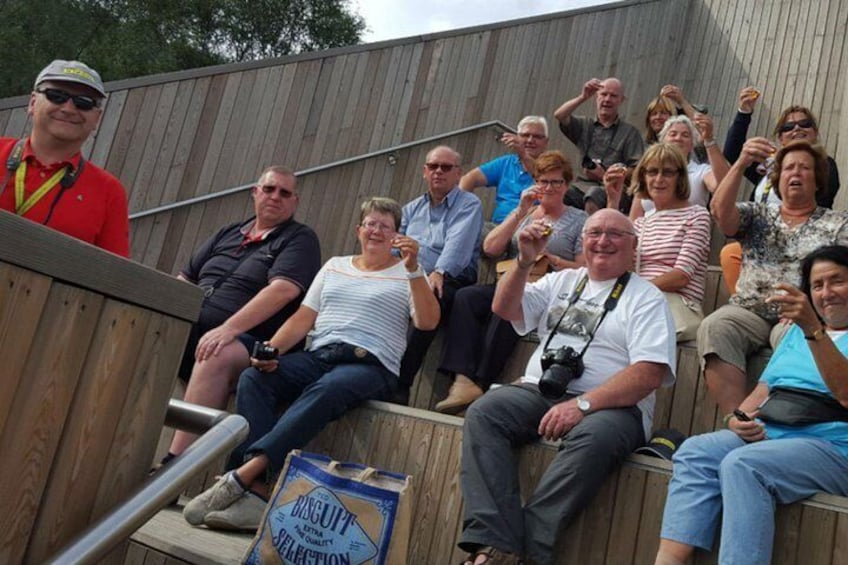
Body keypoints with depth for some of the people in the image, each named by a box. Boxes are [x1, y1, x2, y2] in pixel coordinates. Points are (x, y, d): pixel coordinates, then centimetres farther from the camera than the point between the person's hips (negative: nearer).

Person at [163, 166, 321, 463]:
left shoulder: (300, 239, 3)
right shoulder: (228, 233, 22)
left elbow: (283, 290, -15)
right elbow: (185, 280, 25)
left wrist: (229, 329, -25)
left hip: (247, 342, -6)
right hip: (189, 329, 7)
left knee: (216, 356, -37)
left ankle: (174, 463, -38)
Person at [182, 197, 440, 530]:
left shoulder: (406, 274, 14)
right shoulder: (335, 266, 25)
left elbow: (428, 322, -2)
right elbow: (302, 319, 18)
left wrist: (414, 269, -12)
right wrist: (272, 348, 0)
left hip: (369, 364, -4)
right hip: (318, 356, 4)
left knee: (324, 390, -38)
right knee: (253, 378, -24)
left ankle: (242, 476, -42)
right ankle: (255, 493, -36)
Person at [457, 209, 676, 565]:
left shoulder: (646, 298, 5)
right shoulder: (562, 281, 22)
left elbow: (650, 373, -9)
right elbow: (504, 309, 15)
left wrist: (582, 404, -21)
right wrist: (525, 261, -1)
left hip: (611, 404, -4)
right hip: (539, 391, 4)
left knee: (593, 438, -37)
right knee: (483, 413, -23)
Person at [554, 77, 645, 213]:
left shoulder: (630, 133, 11)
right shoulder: (585, 125, 21)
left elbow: (636, 170, 1)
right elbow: (559, 115, 3)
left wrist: (605, 176, -10)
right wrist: (583, 97, -9)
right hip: (582, 185, 2)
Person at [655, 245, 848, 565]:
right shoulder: (798, 331, 26)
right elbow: (764, 388, 23)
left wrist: (812, 328, -25)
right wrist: (738, 419, 1)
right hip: (765, 435, 6)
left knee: (741, 465, -33)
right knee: (695, 451, -21)